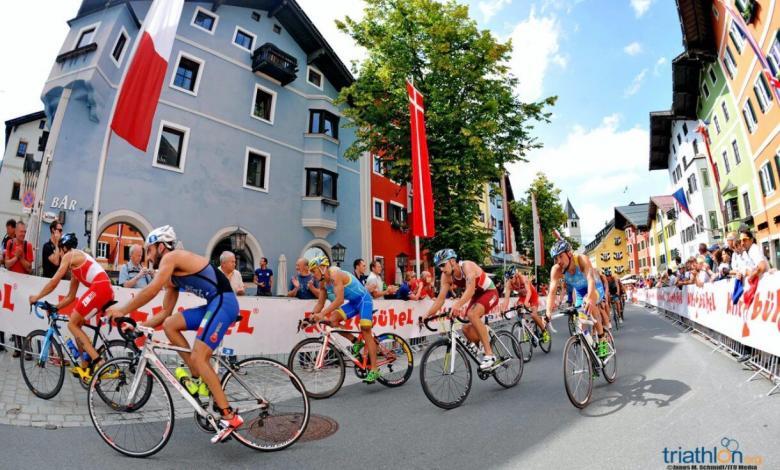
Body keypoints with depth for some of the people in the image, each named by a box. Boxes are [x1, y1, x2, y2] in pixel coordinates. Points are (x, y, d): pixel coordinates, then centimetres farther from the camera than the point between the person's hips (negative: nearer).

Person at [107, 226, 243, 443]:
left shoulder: (171, 257, -3)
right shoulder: (173, 276, 24)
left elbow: (151, 290, -13)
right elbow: (165, 313, 24)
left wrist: (122, 310, -3)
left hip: (223, 302, -9)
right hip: (214, 304, 9)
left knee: (198, 357, -11)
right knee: (169, 324, 8)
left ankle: (230, 416, -6)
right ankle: (198, 379, 10)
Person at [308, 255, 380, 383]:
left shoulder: (335, 274, -25)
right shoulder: (323, 283, 2)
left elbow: (340, 299, -34)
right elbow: (320, 303, 6)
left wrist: (322, 314, -38)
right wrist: (312, 315, -10)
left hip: (363, 299, -8)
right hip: (353, 302, 8)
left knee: (366, 332, -12)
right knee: (332, 319, -10)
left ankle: (374, 370, -7)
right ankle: (356, 342, 6)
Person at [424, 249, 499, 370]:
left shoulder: (467, 266, -31)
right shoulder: (446, 276, -12)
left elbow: (471, 288, -47)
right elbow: (440, 298, -12)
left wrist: (458, 304, -63)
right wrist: (427, 315, -23)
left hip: (490, 292, -7)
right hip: (476, 296, 7)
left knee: (472, 314, -31)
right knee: (467, 329, -2)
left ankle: (489, 354, -24)